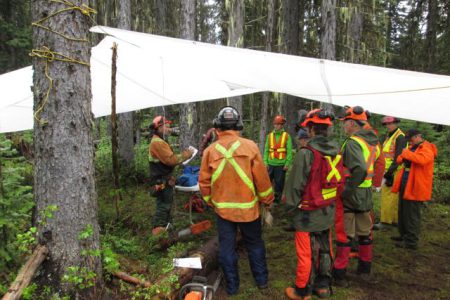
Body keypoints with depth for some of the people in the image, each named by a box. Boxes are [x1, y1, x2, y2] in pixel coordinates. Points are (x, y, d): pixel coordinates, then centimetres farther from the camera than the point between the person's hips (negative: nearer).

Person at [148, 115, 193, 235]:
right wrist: (185, 155, -15)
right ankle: (157, 228, 3)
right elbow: (171, 160, -26)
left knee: (166, 203, 19)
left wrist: (181, 154, 4)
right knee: (164, 204, -4)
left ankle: (164, 225, 30)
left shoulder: (159, 141, 15)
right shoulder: (158, 143, -21)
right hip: (162, 181, -11)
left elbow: (168, 158, 15)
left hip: (164, 179, 11)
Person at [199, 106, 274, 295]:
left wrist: (210, 201, 16)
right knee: (255, 244, 19)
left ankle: (232, 286, 26)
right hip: (247, 207, 0)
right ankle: (261, 280, 33)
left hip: (222, 208, 1)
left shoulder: (210, 150, -7)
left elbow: (204, 182, -1)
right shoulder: (249, 146, -12)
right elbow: (262, 177, -9)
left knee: (227, 247, 13)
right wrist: (267, 200, 6)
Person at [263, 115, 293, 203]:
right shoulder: (270, 136, 8)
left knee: (279, 184, 5)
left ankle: (277, 201, 17)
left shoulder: (287, 136, 0)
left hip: (281, 165, -2)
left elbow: (289, 151, -4)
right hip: (270, 164, 2)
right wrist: (265, 161, -1)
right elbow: (266, 150, 8)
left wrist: (287, 163, -10)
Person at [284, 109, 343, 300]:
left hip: (308, 212, -7)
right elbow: (340, 182, 8)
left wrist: (291, 202, -2)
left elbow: (295, 183, -17)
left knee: (306, 253, 7)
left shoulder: (306, 153, -22)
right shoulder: (336, 152, 0)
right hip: (328, 211, 7)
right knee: (325, 249, 19)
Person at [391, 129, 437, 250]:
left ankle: (411, 242, 6)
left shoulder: (427, 149, -12)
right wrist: (403, 156, -3)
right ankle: (404, 235, 31)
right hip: (405, 184, 9)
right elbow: (399, 160, 19)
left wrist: (407, 153, -23)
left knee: (411, 215, -3)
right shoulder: (412, 148, 16)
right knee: (403, 212, 18)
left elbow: (422, 160, -34)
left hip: (415, 187, -9)